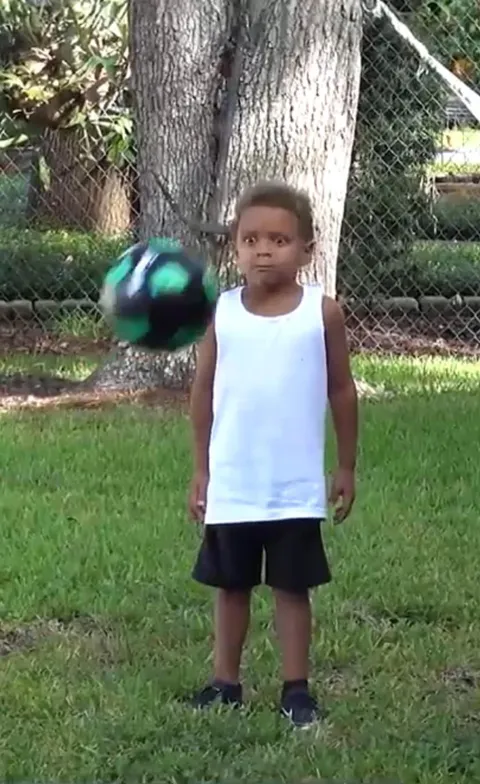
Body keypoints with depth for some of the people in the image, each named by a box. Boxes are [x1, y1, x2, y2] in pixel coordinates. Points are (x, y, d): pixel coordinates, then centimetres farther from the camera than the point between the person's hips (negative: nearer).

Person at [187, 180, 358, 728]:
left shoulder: (322, 312, -6)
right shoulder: (220, 312, -3)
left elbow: (341, 391, 3)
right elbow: (203, 393, 6)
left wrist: (346, 467, 5)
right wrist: (200, 470, 7)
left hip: (296, 486, -1)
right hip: (232, 484, 2)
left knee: (292, 587, 8)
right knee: (230, 585, 12)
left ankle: (296, 690, 17)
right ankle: (225, 684, 24)